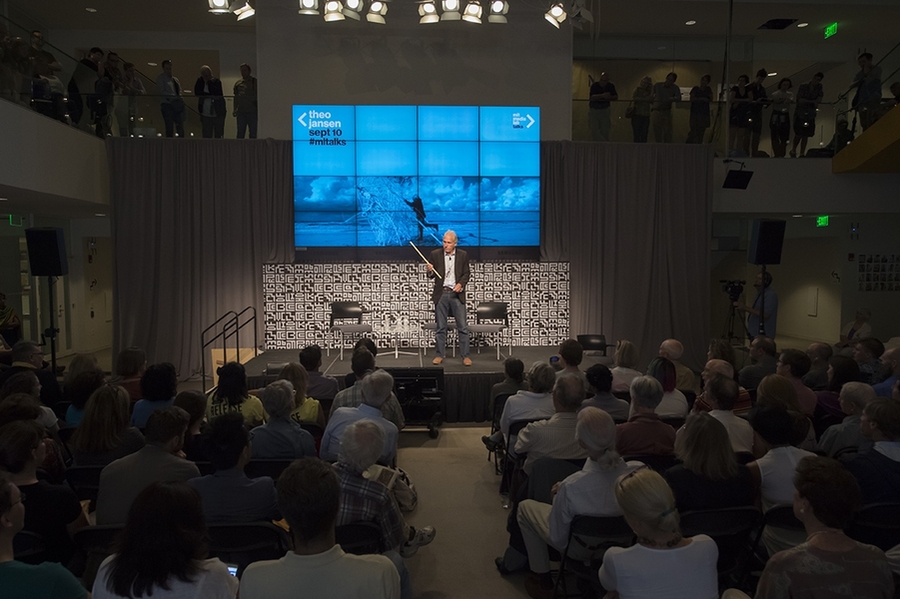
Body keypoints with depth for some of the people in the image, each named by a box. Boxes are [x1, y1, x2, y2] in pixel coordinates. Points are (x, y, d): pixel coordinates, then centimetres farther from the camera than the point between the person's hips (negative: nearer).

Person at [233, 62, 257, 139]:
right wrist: (235, 110, 9)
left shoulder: (254, 82, 5)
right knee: (240, 132, 6)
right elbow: (235, 97, 17)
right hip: (241, 112, 3)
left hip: (252, 112, -3)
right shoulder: (238, 83, 13)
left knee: (253, 132, 0)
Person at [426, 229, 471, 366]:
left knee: (462, 326, -1)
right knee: (440, 327, 5)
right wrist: (430, 271, -16)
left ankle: (465, 356, 5)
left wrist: (461, 284, -13)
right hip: (441, 293, 0)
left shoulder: (463, 255, 3)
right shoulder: (435, 255, 3)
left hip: (457, 294, 0)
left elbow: (466, 274, 5)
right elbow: (432, 276, 6)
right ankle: (439, 355, 13)